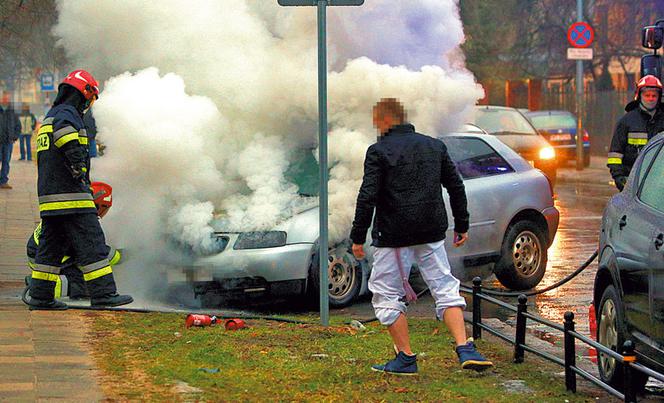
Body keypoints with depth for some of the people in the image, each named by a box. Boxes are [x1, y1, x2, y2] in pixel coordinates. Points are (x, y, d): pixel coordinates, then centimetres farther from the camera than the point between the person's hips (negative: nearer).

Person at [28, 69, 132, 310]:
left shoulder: (49, 117, 24)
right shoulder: (67, 114, -8)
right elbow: (70, 144, -30)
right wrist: (79, 171, -23)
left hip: (49, 195, 10)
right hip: (70, 195, -10)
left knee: (51, 245, 11)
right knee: (90, 244, -8)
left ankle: (40, 296, 11)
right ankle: (103, 294, -10)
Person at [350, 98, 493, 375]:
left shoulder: (379, 151, -8)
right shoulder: (435, 146, 10)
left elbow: (367, 197, -13)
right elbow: (456, 187, 14)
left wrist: (358, 237, -8)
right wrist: (462, 225, 22)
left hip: (393, 235, -5)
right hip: (432, 233, 5)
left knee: (386, 294, 6)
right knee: (445, 287, 9)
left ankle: (405, 359, 6)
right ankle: (465, 350, -6)